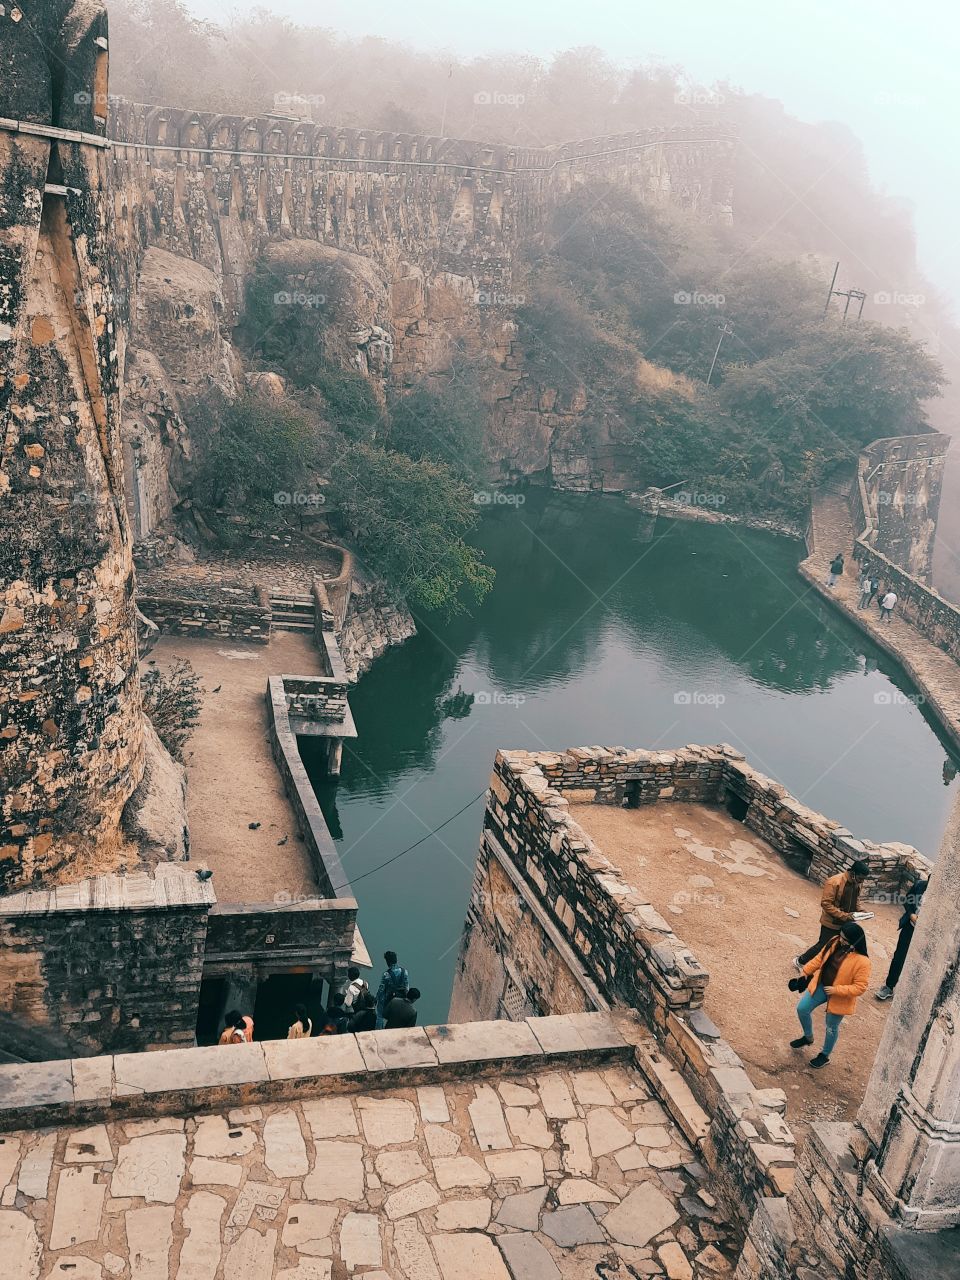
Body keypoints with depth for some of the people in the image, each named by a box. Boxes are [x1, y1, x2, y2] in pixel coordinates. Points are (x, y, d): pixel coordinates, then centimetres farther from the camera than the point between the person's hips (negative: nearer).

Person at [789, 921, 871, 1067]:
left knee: (831, 1027, 13)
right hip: (820, 985, 6)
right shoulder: (835, 943, -11)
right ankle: (808, 1037, 38)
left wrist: (836, 990, -26)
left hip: (839, 998, -6)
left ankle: (825, 1055, 38)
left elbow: (860, 987, -24)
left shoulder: (862, 961, -29)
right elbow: (820, 958, 4)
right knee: (802, 1009, 9)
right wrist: (806, 972, 5)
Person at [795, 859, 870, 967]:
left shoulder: (858, 883, -2)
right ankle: (800, 962, 25)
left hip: (846, 923, 6)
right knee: (823, 946, 5)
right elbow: (826, 903, -24)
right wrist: (843, 915, -28)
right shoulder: (834, 882, -25)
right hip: (831, 923, -6)